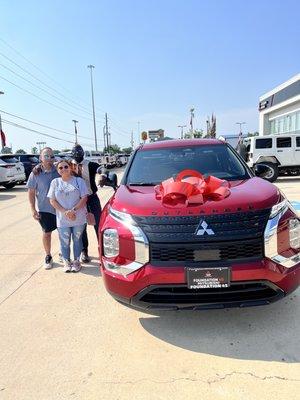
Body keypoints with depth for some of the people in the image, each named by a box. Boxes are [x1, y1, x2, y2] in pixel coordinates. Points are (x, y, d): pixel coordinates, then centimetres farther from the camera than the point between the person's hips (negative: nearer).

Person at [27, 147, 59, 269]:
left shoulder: (58, 171, -3)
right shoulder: (35, 174, -5)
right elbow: (31, 192, -2)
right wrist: (33, 209, -7)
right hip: (44, 209, -1)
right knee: (47, 233, 7)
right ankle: (48, 257, 25)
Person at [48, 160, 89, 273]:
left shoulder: (79, 181, 0)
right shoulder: (55, 182, 3)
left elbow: (84, 198, -6)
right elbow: (52, 201, 0)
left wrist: (73, 210, -18)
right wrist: (65, 212, -12)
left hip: (79, 218, -1)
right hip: (62, 220, 1)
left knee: (77, 240, 10)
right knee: (65, 242, 8)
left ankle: (76, 261, 26)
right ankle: (66, 262, 26)